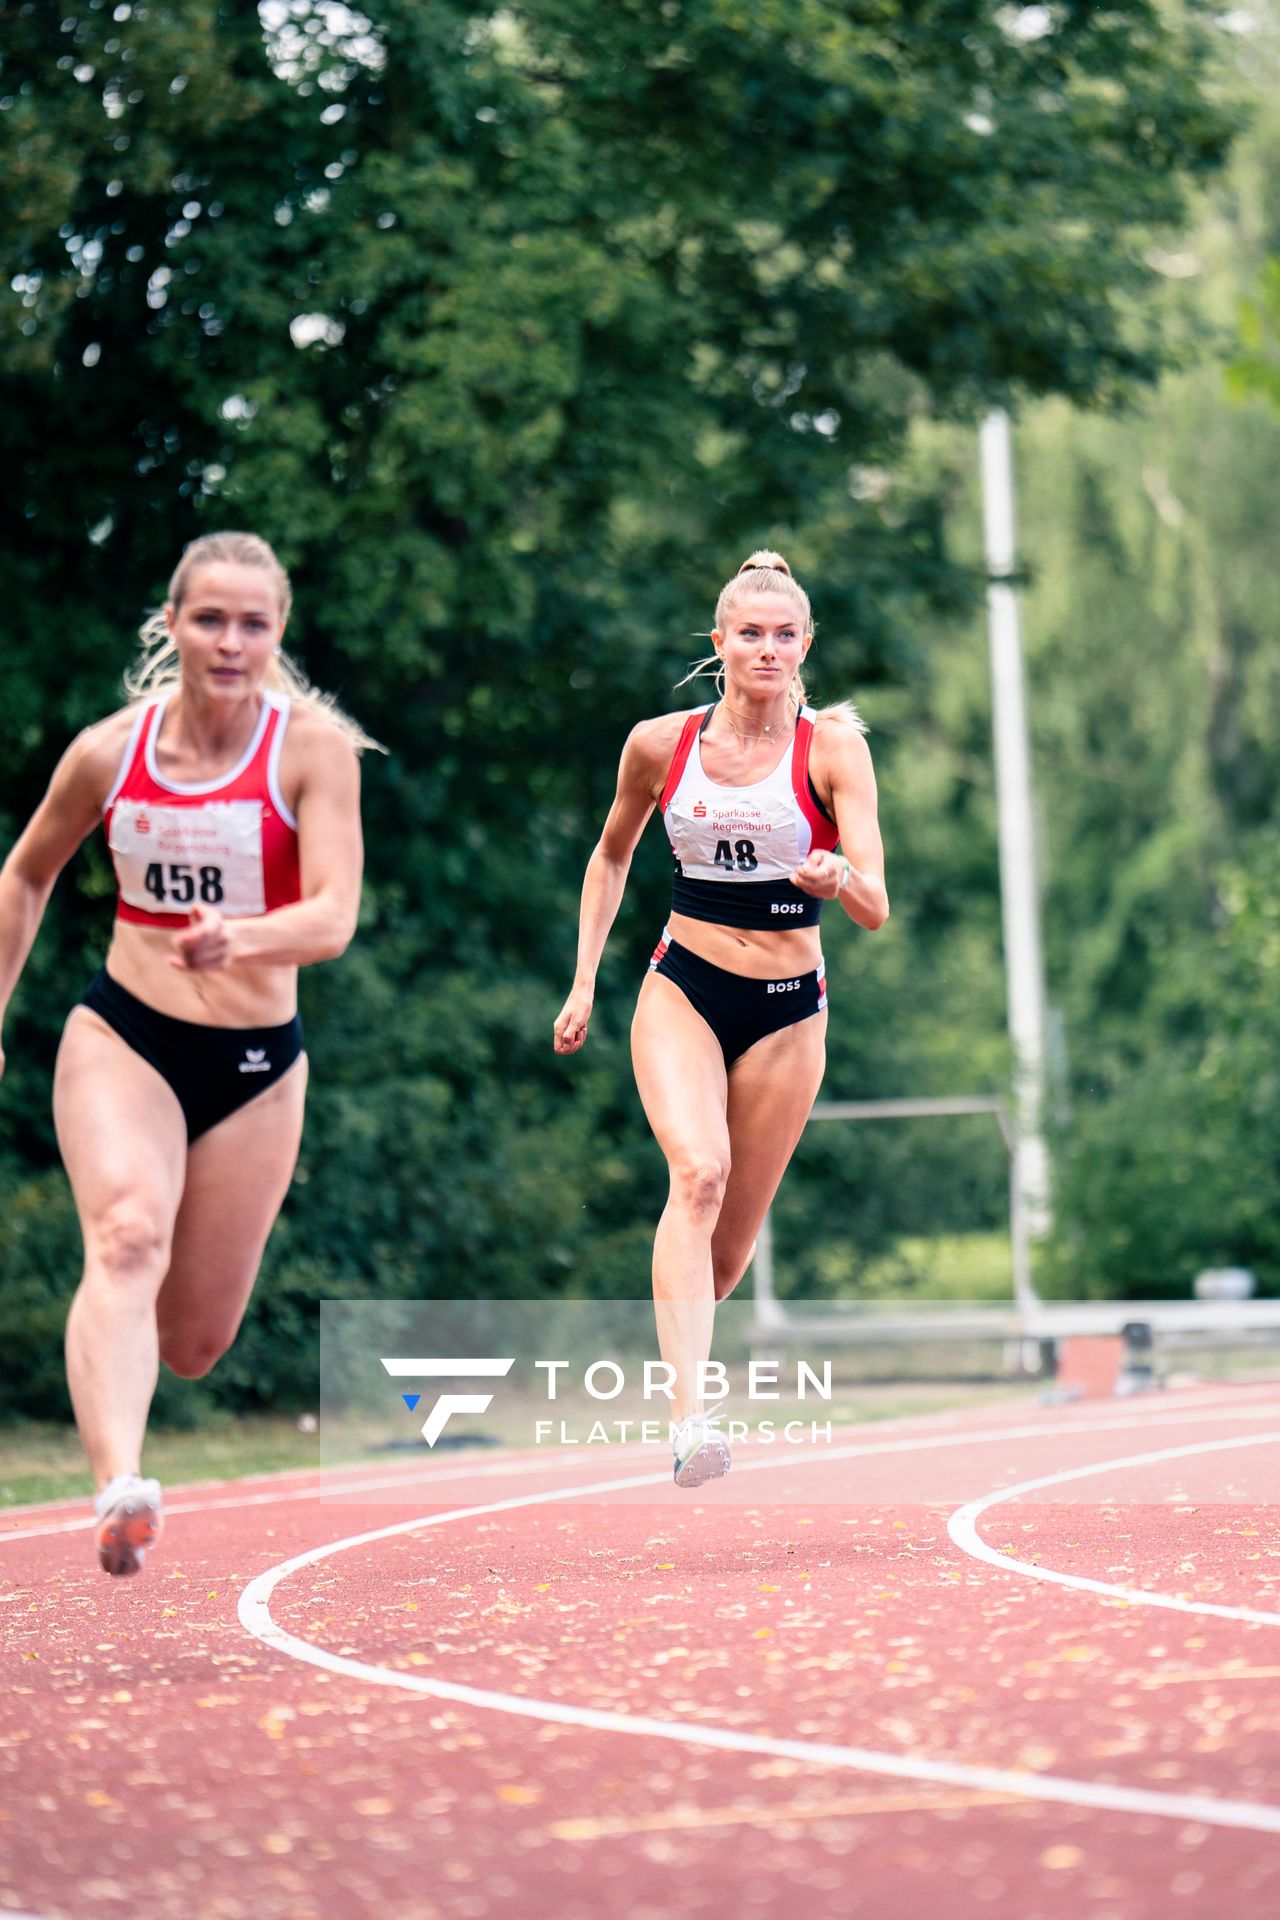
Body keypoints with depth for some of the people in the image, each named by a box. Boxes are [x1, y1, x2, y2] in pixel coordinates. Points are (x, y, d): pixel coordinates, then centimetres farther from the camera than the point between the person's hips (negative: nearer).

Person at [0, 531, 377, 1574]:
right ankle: (122, 1491, -43)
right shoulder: (108, 752, -3)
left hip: (257, 1065, 0)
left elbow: (333, 917, -20)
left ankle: (111, 1347, 44)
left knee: (194, 1340, 7)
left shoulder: (313, 746, -10)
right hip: (122, 1038, 0)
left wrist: (237, 939, -39)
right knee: (128, 1236, -29)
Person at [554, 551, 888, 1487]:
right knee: (698, 1172, -27)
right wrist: (584, 980, 12)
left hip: (787, 1013, 1)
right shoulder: (661, 744, 0)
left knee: (731, 1244, 5)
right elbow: (612, 856, 18)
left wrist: (838, 878, -36)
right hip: (681, 992, 0)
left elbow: (876, 909, -14)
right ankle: (690, 1411, -36)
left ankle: (666, 1365, 35)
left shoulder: (833, 750, -7)